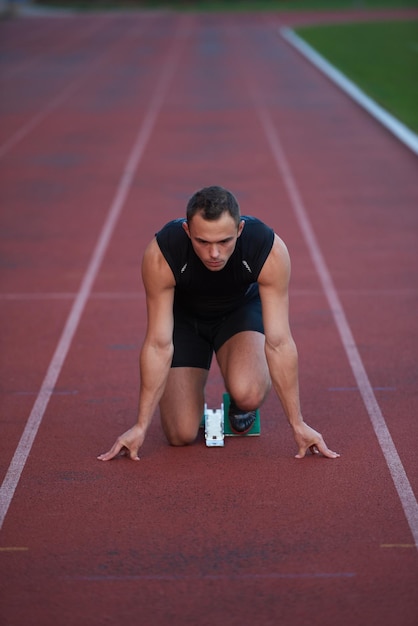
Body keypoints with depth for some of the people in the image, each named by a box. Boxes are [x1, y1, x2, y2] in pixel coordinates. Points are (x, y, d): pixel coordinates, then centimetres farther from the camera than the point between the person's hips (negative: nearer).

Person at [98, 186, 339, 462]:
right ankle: (193, 399, 23)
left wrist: (298, 424, -27)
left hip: (242, 309, 0)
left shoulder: (271, 251, -36)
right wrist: (140, 426, -27)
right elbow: (158, 344, -29)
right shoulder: (161, 255, -36)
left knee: (248, 394, -31)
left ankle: (241, 404, 6)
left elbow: (279, 342, -30)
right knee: (181, 434, -12)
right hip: (184, 315, 0)